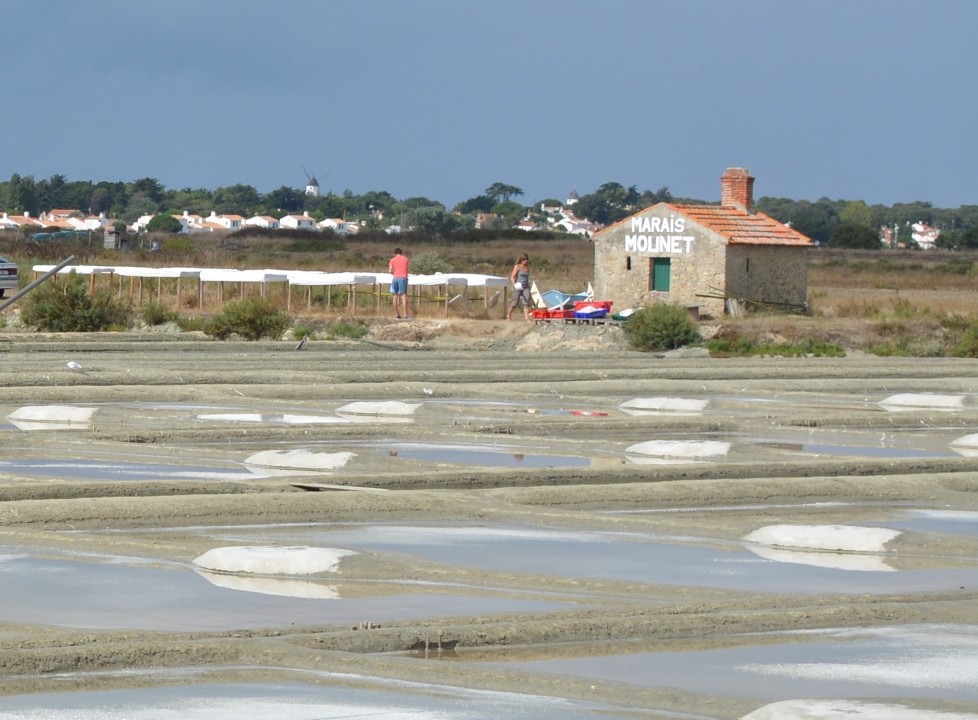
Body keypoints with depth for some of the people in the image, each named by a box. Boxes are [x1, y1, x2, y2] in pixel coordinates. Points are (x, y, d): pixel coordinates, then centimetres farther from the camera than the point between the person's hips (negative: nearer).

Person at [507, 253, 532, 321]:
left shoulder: (527, 267, 12)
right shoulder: (517, 267, -4)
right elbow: (512, 277, -9)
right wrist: (514, 284, -25)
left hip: (526, 287, 4)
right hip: (518, 287, -4)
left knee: (527, 301, -12)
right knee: (515, 303, 1)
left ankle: (526, 317, -17)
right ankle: (508, 315, 24)